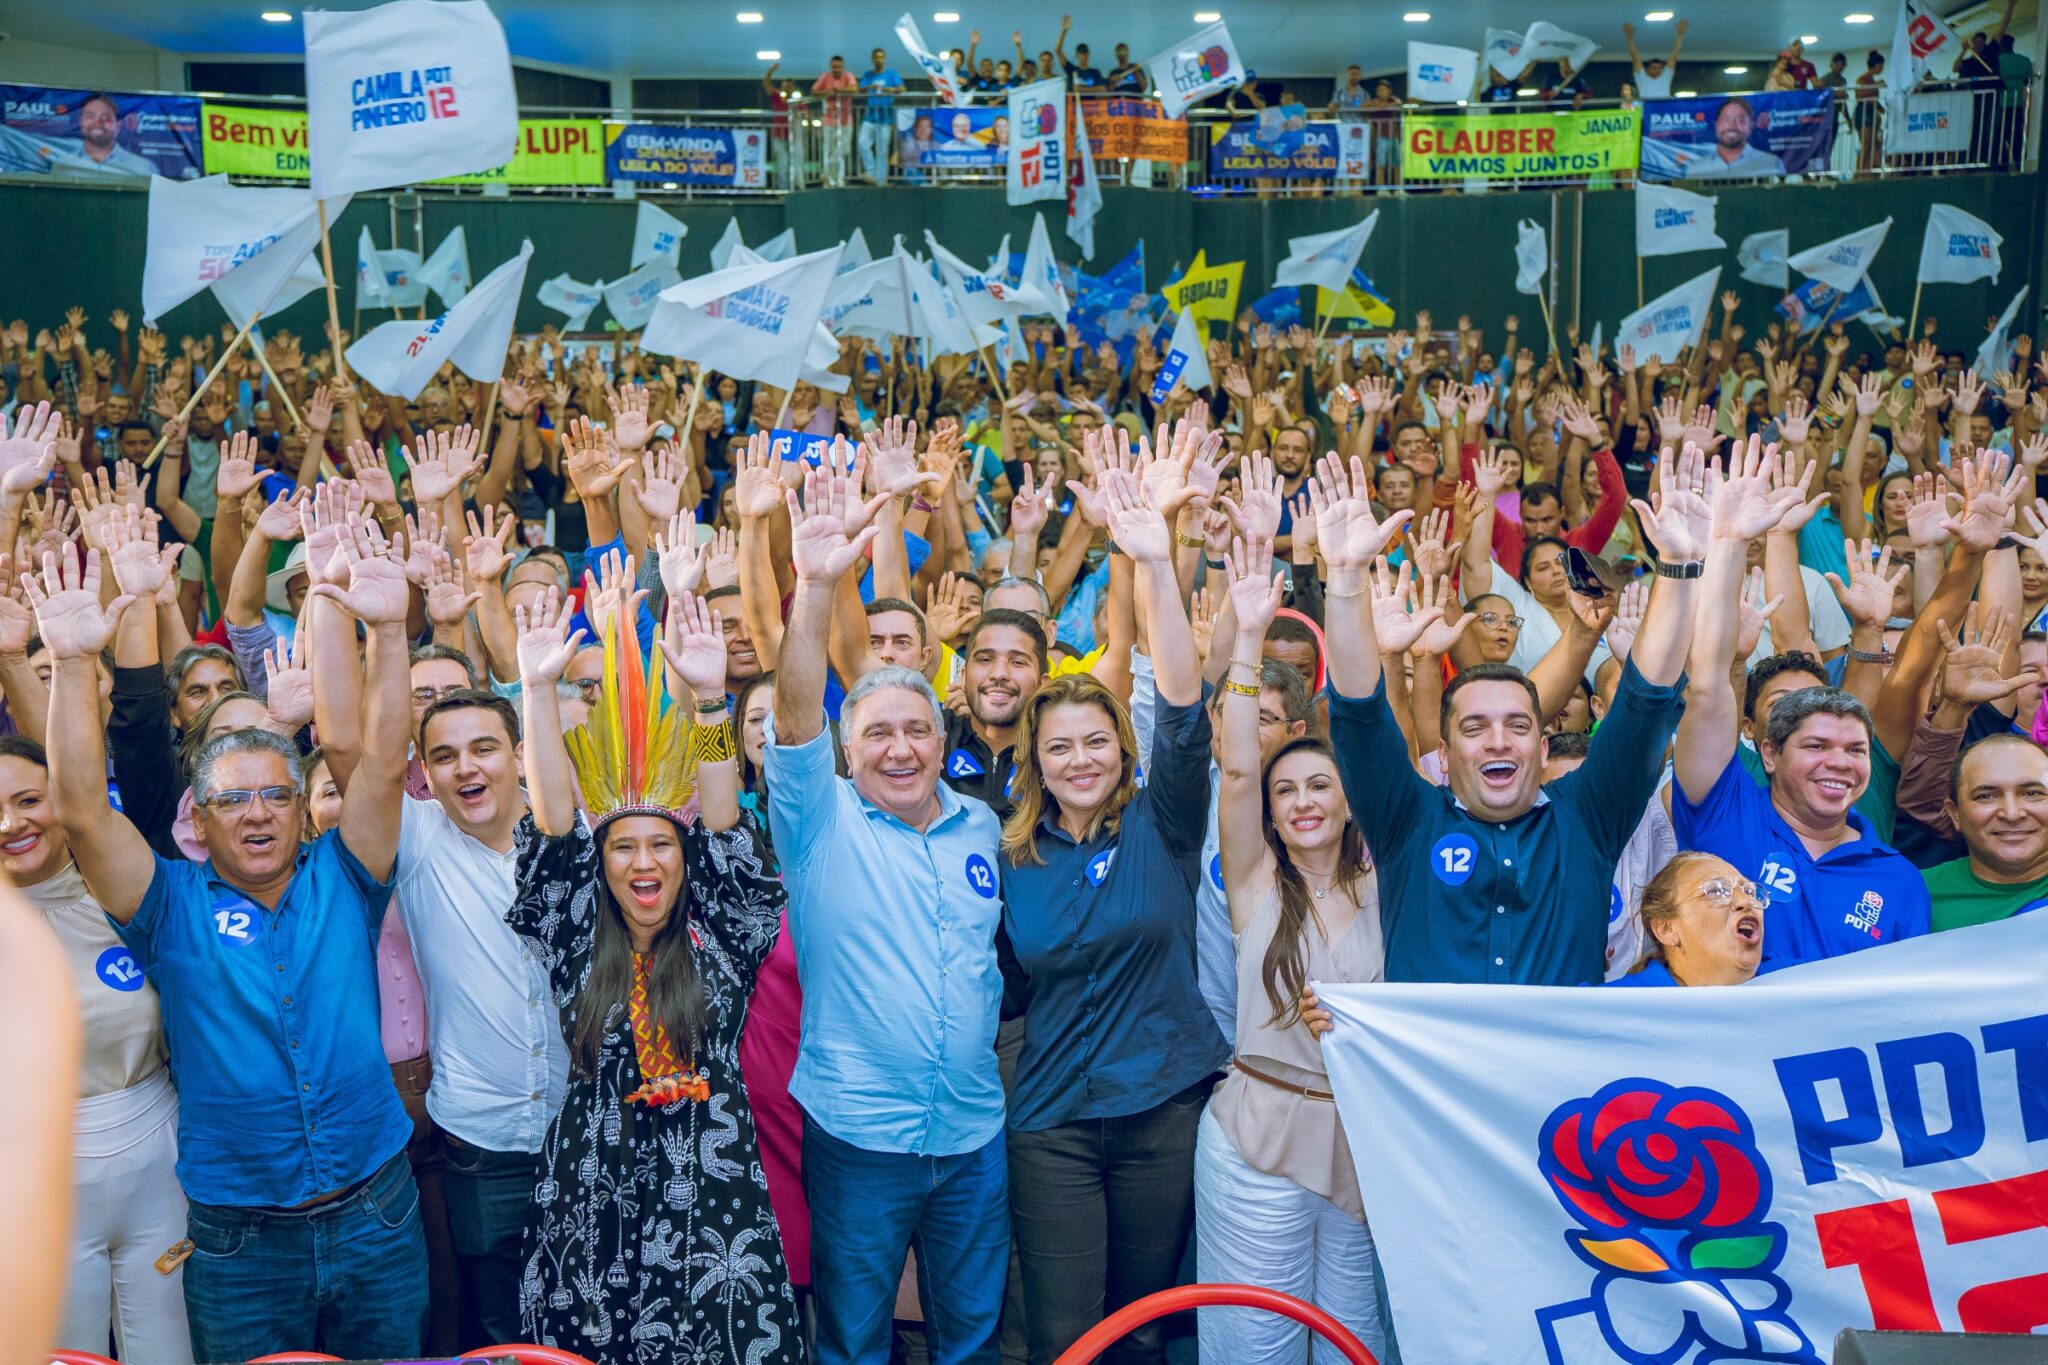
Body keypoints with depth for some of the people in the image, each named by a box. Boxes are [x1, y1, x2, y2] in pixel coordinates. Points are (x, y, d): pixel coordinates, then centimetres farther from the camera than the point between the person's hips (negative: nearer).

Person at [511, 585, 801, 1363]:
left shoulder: (720, 940, 4)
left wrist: (707, 700, -18)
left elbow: (723, 829, -7)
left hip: (715, 1204, -1)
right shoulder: (576, 948, 5)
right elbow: (554, 826, -3)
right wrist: (538, 689, -12)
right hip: (596, 1204, 1)